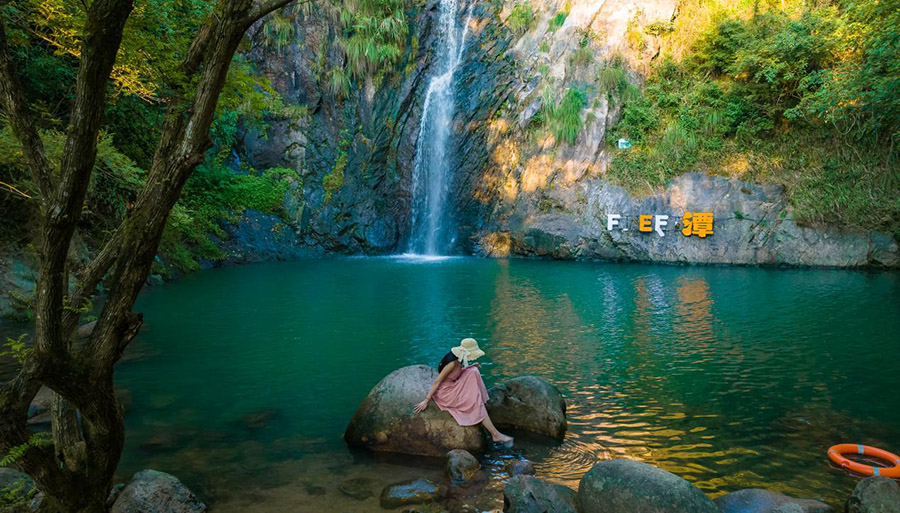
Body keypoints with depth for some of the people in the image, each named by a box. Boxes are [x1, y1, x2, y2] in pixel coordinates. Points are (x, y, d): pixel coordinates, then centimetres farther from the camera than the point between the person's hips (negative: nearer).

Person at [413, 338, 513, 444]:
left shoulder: (459, 358, -1)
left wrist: (471, 366, 2)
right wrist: (426, 401, -23)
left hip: (452, 386, 9)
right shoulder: (452, 363, -27)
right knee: (476, 404, -11)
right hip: (444, 393, -9)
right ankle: (495, 435, -7)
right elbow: (437, 382, -24)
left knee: (473, 372, -2)